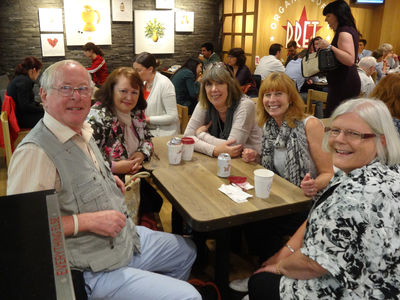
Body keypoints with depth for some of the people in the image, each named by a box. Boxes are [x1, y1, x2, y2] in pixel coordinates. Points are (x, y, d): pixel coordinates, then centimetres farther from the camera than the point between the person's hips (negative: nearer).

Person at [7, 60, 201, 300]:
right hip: (95, 271, -9)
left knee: (186, 251, 25)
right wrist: (88, 221, -27)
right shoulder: (35, 151, -23)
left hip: (129, 238, 10)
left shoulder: (83, 132, 6)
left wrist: (108, 180, 6)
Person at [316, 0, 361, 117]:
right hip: (344, 82, 11)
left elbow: (350, 60, -26)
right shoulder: (349, 30, 18)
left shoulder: (344, 32, -14)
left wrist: (330, 46, -29)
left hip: (344, 85, -11)